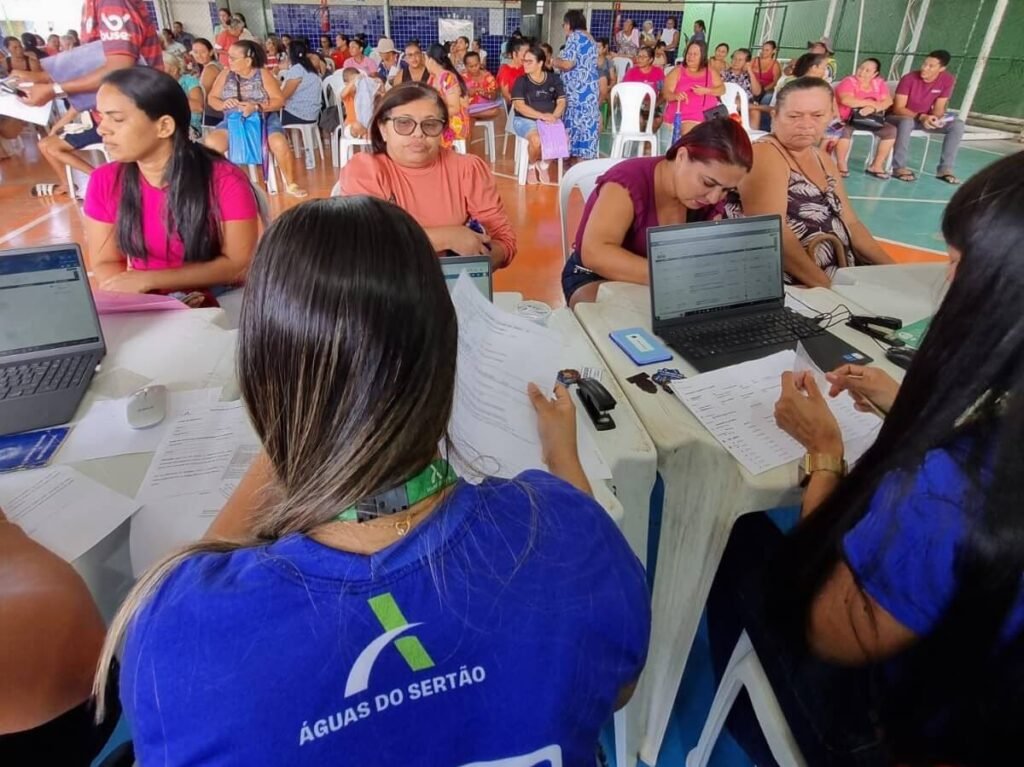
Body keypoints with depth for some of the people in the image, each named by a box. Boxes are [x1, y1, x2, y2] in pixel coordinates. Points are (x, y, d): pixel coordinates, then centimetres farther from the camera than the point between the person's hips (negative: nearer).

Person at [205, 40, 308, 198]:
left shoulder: (263, 74, -3)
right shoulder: (225, 75, 4)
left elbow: (280, 100, -8)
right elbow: (212, 98, 8)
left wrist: (257, 107, -21)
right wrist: (223, 104, -16)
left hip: (264, 120, -2)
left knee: (279, 144, -32)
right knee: (210, 143, -23)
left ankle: (290, 184, -10)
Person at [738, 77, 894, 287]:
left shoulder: (821, 158, 14)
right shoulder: (765, 154, -10)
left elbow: (850, 223, 18)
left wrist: (891, 268, 6)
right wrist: (826, 287, -26)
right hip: (794, 288, -8)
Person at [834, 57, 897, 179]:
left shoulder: (879, 83, 5)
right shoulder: (849, 81, -9)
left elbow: (888, 101, -4)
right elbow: (846, 100, -27)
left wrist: (873, 108, -25)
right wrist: (872, 103, -17)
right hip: (846, 119, -5)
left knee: (891, 130, -12)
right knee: (845, 130, -37)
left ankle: (876, 166, -4)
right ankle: (841, 165, -19)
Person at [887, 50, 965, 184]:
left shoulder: (948, 80, -9)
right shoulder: (909, 78, -20)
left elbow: (939, 107, -4)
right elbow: (898, 108, -22)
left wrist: (935, 118, -28)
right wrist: (921, 117, -36)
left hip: (926, 118, 5)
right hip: (900, 117, -4)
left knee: (958, 124, -15)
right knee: (907, 122, -41)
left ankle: (946, 168, -15)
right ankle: (899, 167, -31)